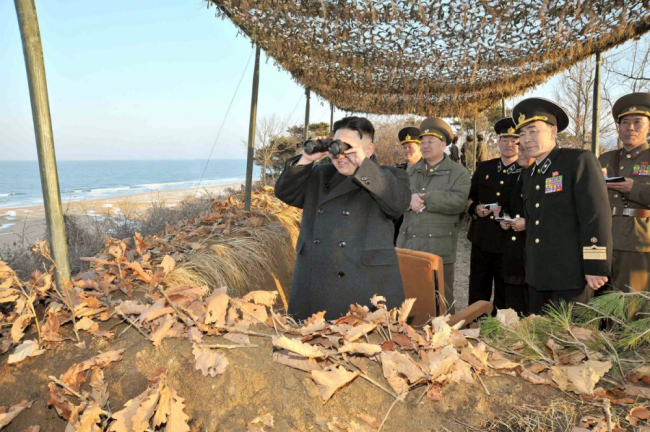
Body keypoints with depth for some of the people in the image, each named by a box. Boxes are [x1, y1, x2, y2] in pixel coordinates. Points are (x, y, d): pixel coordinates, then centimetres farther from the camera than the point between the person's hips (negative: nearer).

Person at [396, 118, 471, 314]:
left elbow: (457, 201, -14)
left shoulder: (459, 173, 2)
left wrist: (423, 198, -13)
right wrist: (409, 198, -14)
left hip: (439, 249, -4)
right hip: (408, 246, 4)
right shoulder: (410, 171, 17)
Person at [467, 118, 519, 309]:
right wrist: (475, 208, -4)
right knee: (476, 297, 12)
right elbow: (471, 196, 17)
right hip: (481, 241, 4)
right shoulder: (483, 168, 11)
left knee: (505, 300, 9)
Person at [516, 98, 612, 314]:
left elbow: (597, 216, -14)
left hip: (571, 275, -7)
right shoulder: (529, 174, 14)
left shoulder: (580, 161, -8)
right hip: (537, 275, 7)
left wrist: (596, 268, -17)